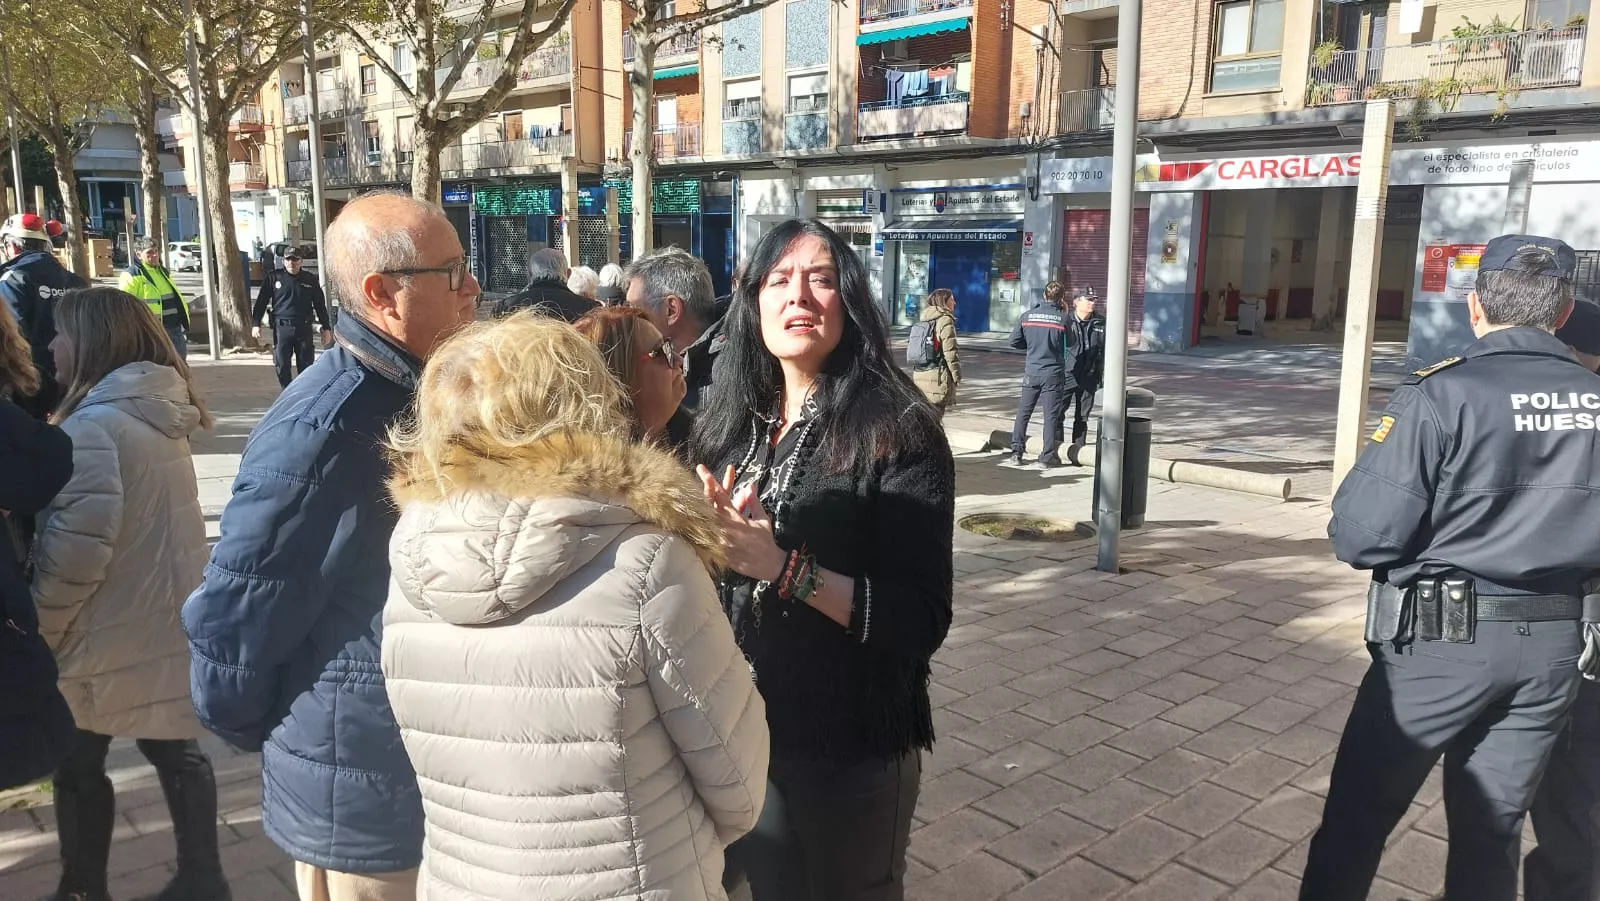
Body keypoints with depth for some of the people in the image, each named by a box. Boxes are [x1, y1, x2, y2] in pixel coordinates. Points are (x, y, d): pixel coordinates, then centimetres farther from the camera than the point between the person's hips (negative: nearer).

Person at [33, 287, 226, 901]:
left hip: (111, 634, -7)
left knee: (80, 764, 10)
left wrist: (38, 629, -10)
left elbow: (77, 546, -23)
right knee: (175, 748, 15)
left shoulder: (91, 425, -19)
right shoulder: (162, 415, 7)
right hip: (167, 620, 8)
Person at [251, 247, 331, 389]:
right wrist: (256, 324, -2)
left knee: (305, 365, 2)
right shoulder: (273, 278, 6)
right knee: (282, 365, 1)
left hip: (304, 328, 0)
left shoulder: (310, 279, 8)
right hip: (282, 328, 0)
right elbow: (261, 302, 6)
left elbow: (320, 305, 11)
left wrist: (326, 328, 7)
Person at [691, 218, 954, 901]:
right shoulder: (730, 424, 1)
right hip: (743, 732, 5)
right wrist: (711, 540, -13)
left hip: (854, 747, -5)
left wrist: (783, 567, -28)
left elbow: (923, 621, -20)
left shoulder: (897, 429, -15)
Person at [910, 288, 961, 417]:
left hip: (918, 374, 8)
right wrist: (957, 376, -5)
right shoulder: (945, 320, -9)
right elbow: (950, 352, -13)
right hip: (937, 376, -8)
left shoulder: (923, 320, 14)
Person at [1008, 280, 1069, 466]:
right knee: (1051, 414, 5)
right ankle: (1048, 455, 8)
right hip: (1053, 373, -2)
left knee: (1024, 411, 12)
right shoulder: (1063, 318, -9)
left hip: (1032, 371, 2)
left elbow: (1014, 342, 0)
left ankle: (1016, 450, 12)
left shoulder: (1028, 316, -2)